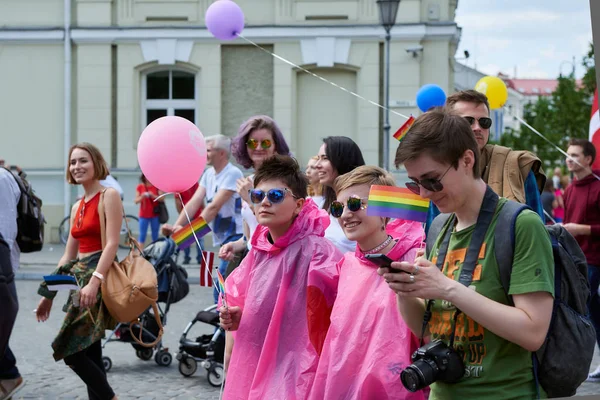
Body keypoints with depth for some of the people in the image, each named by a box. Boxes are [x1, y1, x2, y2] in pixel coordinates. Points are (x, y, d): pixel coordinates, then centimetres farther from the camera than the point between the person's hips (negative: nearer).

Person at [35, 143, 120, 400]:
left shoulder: (109, 196, -6)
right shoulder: (77, 207, 17)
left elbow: (112, 244, -16)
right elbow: (68, 256, 19)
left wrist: (94, 281, -27)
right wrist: (49, 294, 17)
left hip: (100, 275, -8)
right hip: (80, 276, 8)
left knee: (71, 350, -14)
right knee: (90, 353, 6)